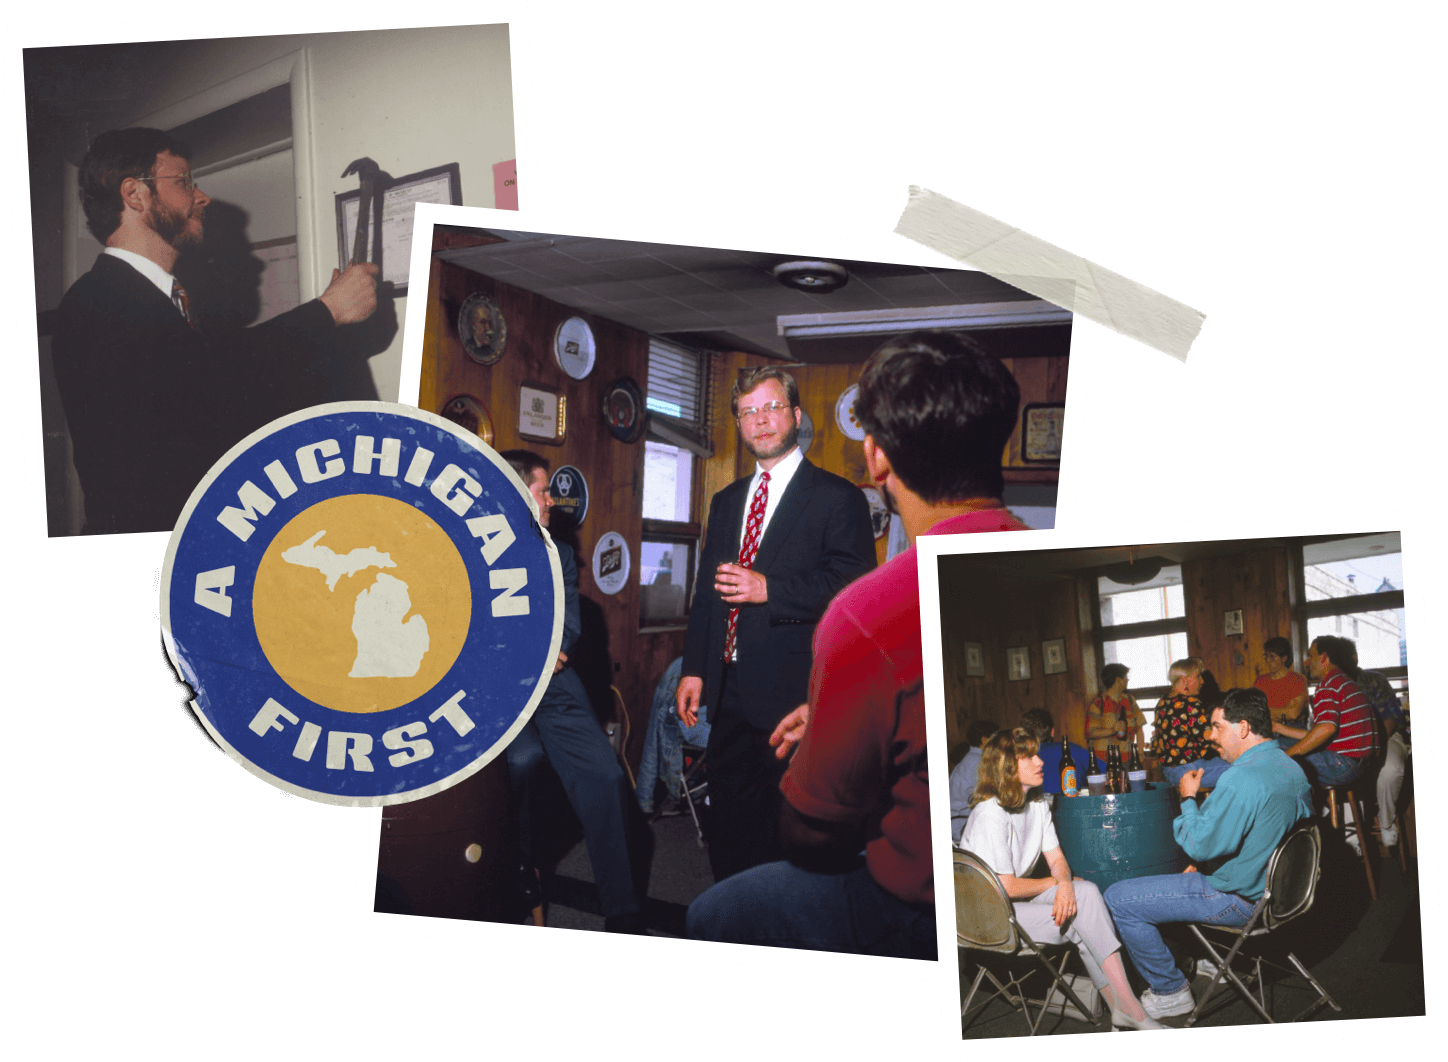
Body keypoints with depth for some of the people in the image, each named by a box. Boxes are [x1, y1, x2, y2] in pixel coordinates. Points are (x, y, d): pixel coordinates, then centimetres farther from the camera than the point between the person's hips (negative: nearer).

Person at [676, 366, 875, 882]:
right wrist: (695, 668, 13)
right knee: (728, 827, 12)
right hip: (730, 691, 7)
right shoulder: (726, 501, 18)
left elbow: (854, 585, -13)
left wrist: (770, 589, -20)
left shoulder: (836, 497, -3)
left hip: (793, 694, -7)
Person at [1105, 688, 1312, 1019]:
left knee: (1119, 899, -6)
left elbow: (1200, 845, -25)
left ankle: (1171, 992, 2)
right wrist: (1203, 865, 16)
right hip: (1271, 886, 10)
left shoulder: (1241, 779, -27)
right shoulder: (1293, 769, 5)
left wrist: (1188, 800, -8)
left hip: (1239, 901, -10)